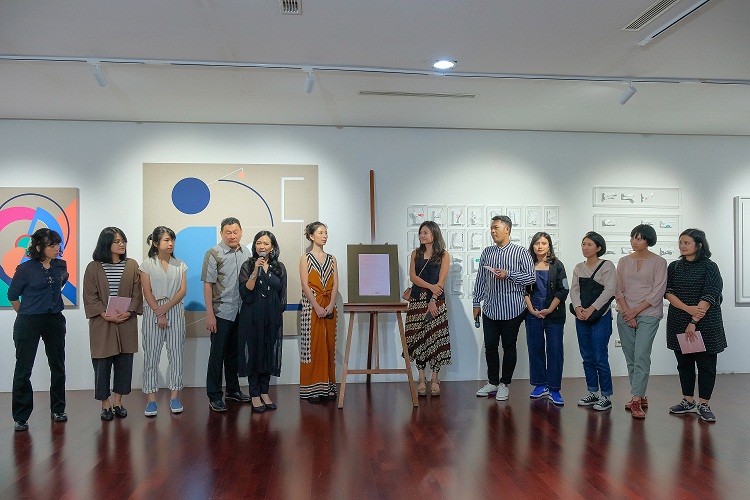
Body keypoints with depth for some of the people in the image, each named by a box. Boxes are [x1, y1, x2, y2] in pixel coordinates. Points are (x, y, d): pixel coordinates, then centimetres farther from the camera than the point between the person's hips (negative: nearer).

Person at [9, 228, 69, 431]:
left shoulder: (61, 266, 1)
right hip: (29, 323, -4)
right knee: (23, 370, 0)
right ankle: (20, 417, 11)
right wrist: (25, 314, 10)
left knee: (58, 366, 11)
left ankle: (58, 410, 26)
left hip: (55, 321, 4)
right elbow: (13, 295, 2)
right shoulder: (25, 268, -10)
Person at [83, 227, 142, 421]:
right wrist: (106, 314, -15)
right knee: (102, 364, 2)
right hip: (102, 323, -2)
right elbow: (90, 297, -3)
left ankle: (118, 402, 19)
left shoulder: (132, 265, 5)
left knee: (124, 363, 6)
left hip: (126, 323, 2)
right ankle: (105, 404, 14)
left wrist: (129, 312, -12)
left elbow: (137, 293, 3)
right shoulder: (93, 267, 0)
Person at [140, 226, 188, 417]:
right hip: (152, 312, -2)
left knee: (176, 354, 1)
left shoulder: (179, 265, 9)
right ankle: (151, 399, 5)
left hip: (175, 311, 2)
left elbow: (183, 290, 2)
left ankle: (174, 396, 9)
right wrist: (159, 314, -11)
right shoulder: (147, 264, 3)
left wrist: (166, 307, -11)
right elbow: (147, 292, -3)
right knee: (151, 355, -1)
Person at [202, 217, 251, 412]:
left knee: (234, 352, 16)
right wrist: (209, 314, -13)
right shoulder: (214, 254, -8)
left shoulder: (245, 253, 7)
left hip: (240, 313, 5)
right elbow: (207, 285, -9)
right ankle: (214, 396, 12)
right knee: (217, 354, 2)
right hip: (221, 313, -5)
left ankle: (233, 389, 30)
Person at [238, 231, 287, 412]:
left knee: (269, 353, 8)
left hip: (272, 318, 3)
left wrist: (278, 312, 7)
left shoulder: (279, 268, 7)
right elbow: (245, 293, -13)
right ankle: (255, 395, 11)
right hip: (252, 317, -3)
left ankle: (264, 393, 20)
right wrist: (255, 271, -19)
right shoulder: (248, 266, -1)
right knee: (254, 353, 1)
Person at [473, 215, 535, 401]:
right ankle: (492, 382, 24)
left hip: (512, 309, -4)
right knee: (490, 346, 9)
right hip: (490, 308, 4)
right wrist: (477, 303, 9)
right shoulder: (487, 252, 9)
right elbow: (480, 279, 12)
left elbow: (531, 277, -8)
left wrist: (508, 274, -18)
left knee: (509, 347, 7)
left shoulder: (521, 252, -4)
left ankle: (504, 384, 20)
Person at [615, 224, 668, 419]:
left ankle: (636, 401, -12)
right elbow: (618, 290, 8)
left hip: (648, 315, -4)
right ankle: (640, 396, 18)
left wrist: (635, 311, -10)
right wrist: (626, 312, -5)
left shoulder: (659, 262, 0)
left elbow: (658, 292, -6)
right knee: (630, 358, 6)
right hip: (625, 315, 4)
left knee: (641, 356, -13)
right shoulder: (624, 261, 10)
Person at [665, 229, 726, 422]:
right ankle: (688, 401, 21)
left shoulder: (709, 267, -5)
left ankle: (704, 405, 11)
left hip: (705, 324, -4)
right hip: (679, 323, 4)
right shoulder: (674, 267, 8)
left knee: (706, 363, 2)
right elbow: (668, 292, -2)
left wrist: (694, 322, -20)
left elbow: (709, 296, -13)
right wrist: (688, 309, -17)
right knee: (684, 363, 10)